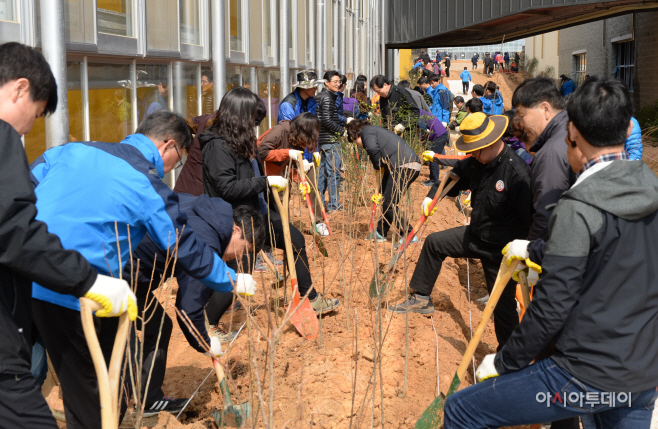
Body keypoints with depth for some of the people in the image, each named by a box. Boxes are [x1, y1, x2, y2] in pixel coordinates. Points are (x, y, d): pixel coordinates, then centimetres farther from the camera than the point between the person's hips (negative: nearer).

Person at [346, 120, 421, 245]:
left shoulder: (367, 131, 5)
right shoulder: (377, 131, 32)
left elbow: (372, 148, -19)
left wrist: (378, 165, 0)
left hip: (403, 166, -10)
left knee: (389, 204, -5)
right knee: (388, 200, 18)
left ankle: (409, 236, -1)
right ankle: (381, 233, 28)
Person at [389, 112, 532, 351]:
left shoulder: (517, 173, -28)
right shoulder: (475, 162, -4)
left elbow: (531, 218, -26)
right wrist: (432, 196, 0)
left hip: (502, 251, -8)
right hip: (476, 235, 8)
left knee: (503, 303, 2)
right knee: (434, 242, 15)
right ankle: (421, 299, 27)